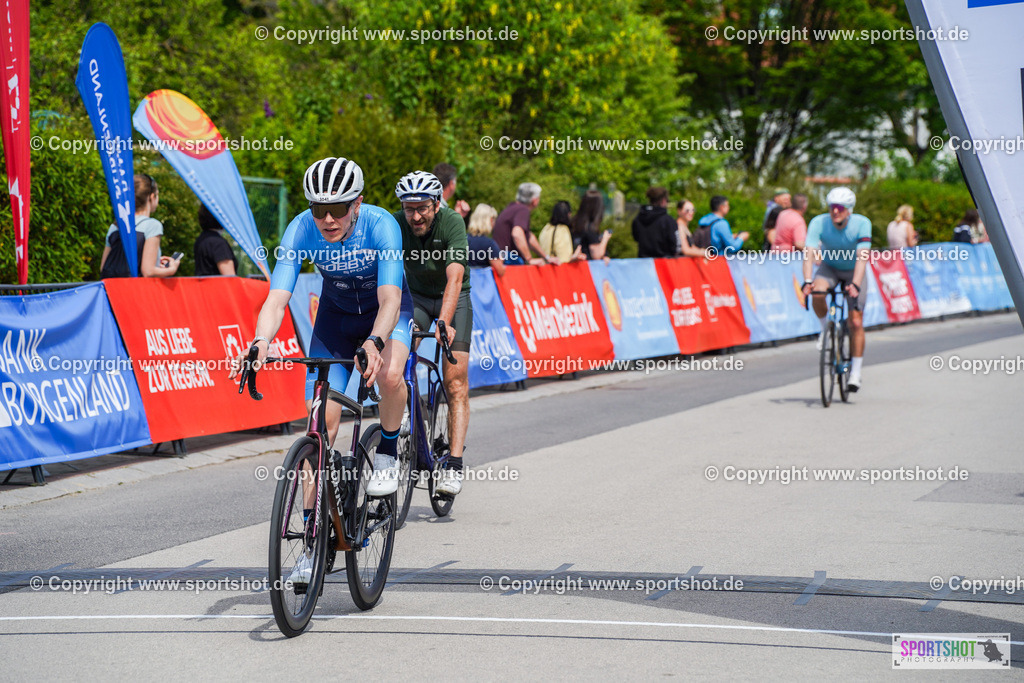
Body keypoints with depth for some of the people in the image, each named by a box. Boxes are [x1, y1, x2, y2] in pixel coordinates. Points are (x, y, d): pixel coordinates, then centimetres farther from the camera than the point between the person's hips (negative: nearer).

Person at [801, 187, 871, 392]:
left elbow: (862, 257, -34)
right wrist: (807, 281, -48)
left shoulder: (862, 224, -26)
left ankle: (855, 373, 2)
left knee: (856, 322, -9)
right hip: (829, 267, 1)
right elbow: (809, 253, -33)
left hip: (853, 270, -1)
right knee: (817, 292, -33)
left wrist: (855, 284, -47)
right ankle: (826, 328, -4)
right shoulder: (819, 223, -24)